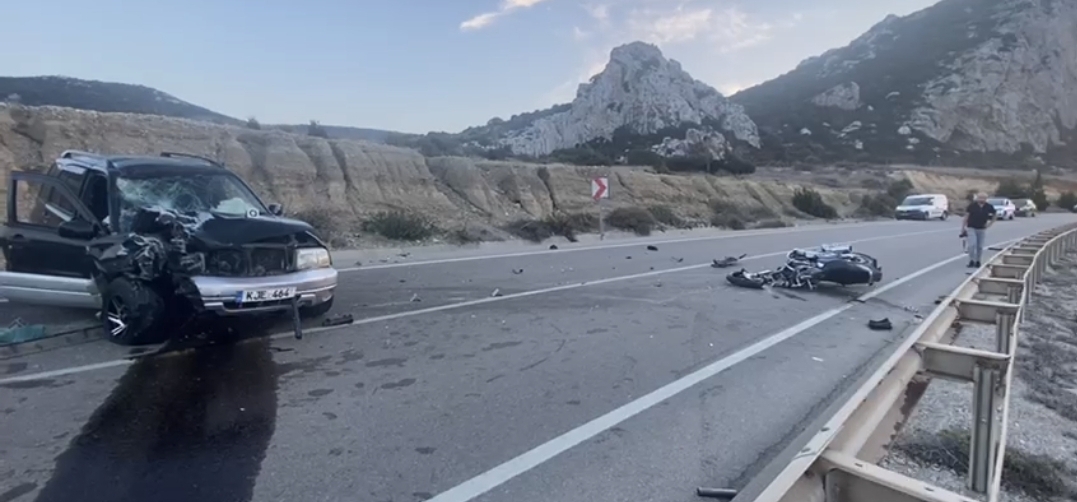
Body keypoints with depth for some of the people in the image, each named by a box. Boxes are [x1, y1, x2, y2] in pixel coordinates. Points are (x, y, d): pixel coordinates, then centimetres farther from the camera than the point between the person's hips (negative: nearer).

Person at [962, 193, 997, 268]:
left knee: (980, 246, 7)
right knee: (972, 244, -13)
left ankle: (977, 261, 19)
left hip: (982, 229, 3)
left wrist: (988, 224, 2)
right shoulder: (972, 206, -9)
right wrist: (963, 228, -6)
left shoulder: (989, 207, -2)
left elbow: (994, 217, 14)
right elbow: (966, 217, -4)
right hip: (971, 228, -2)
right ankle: (971, 261, -3)